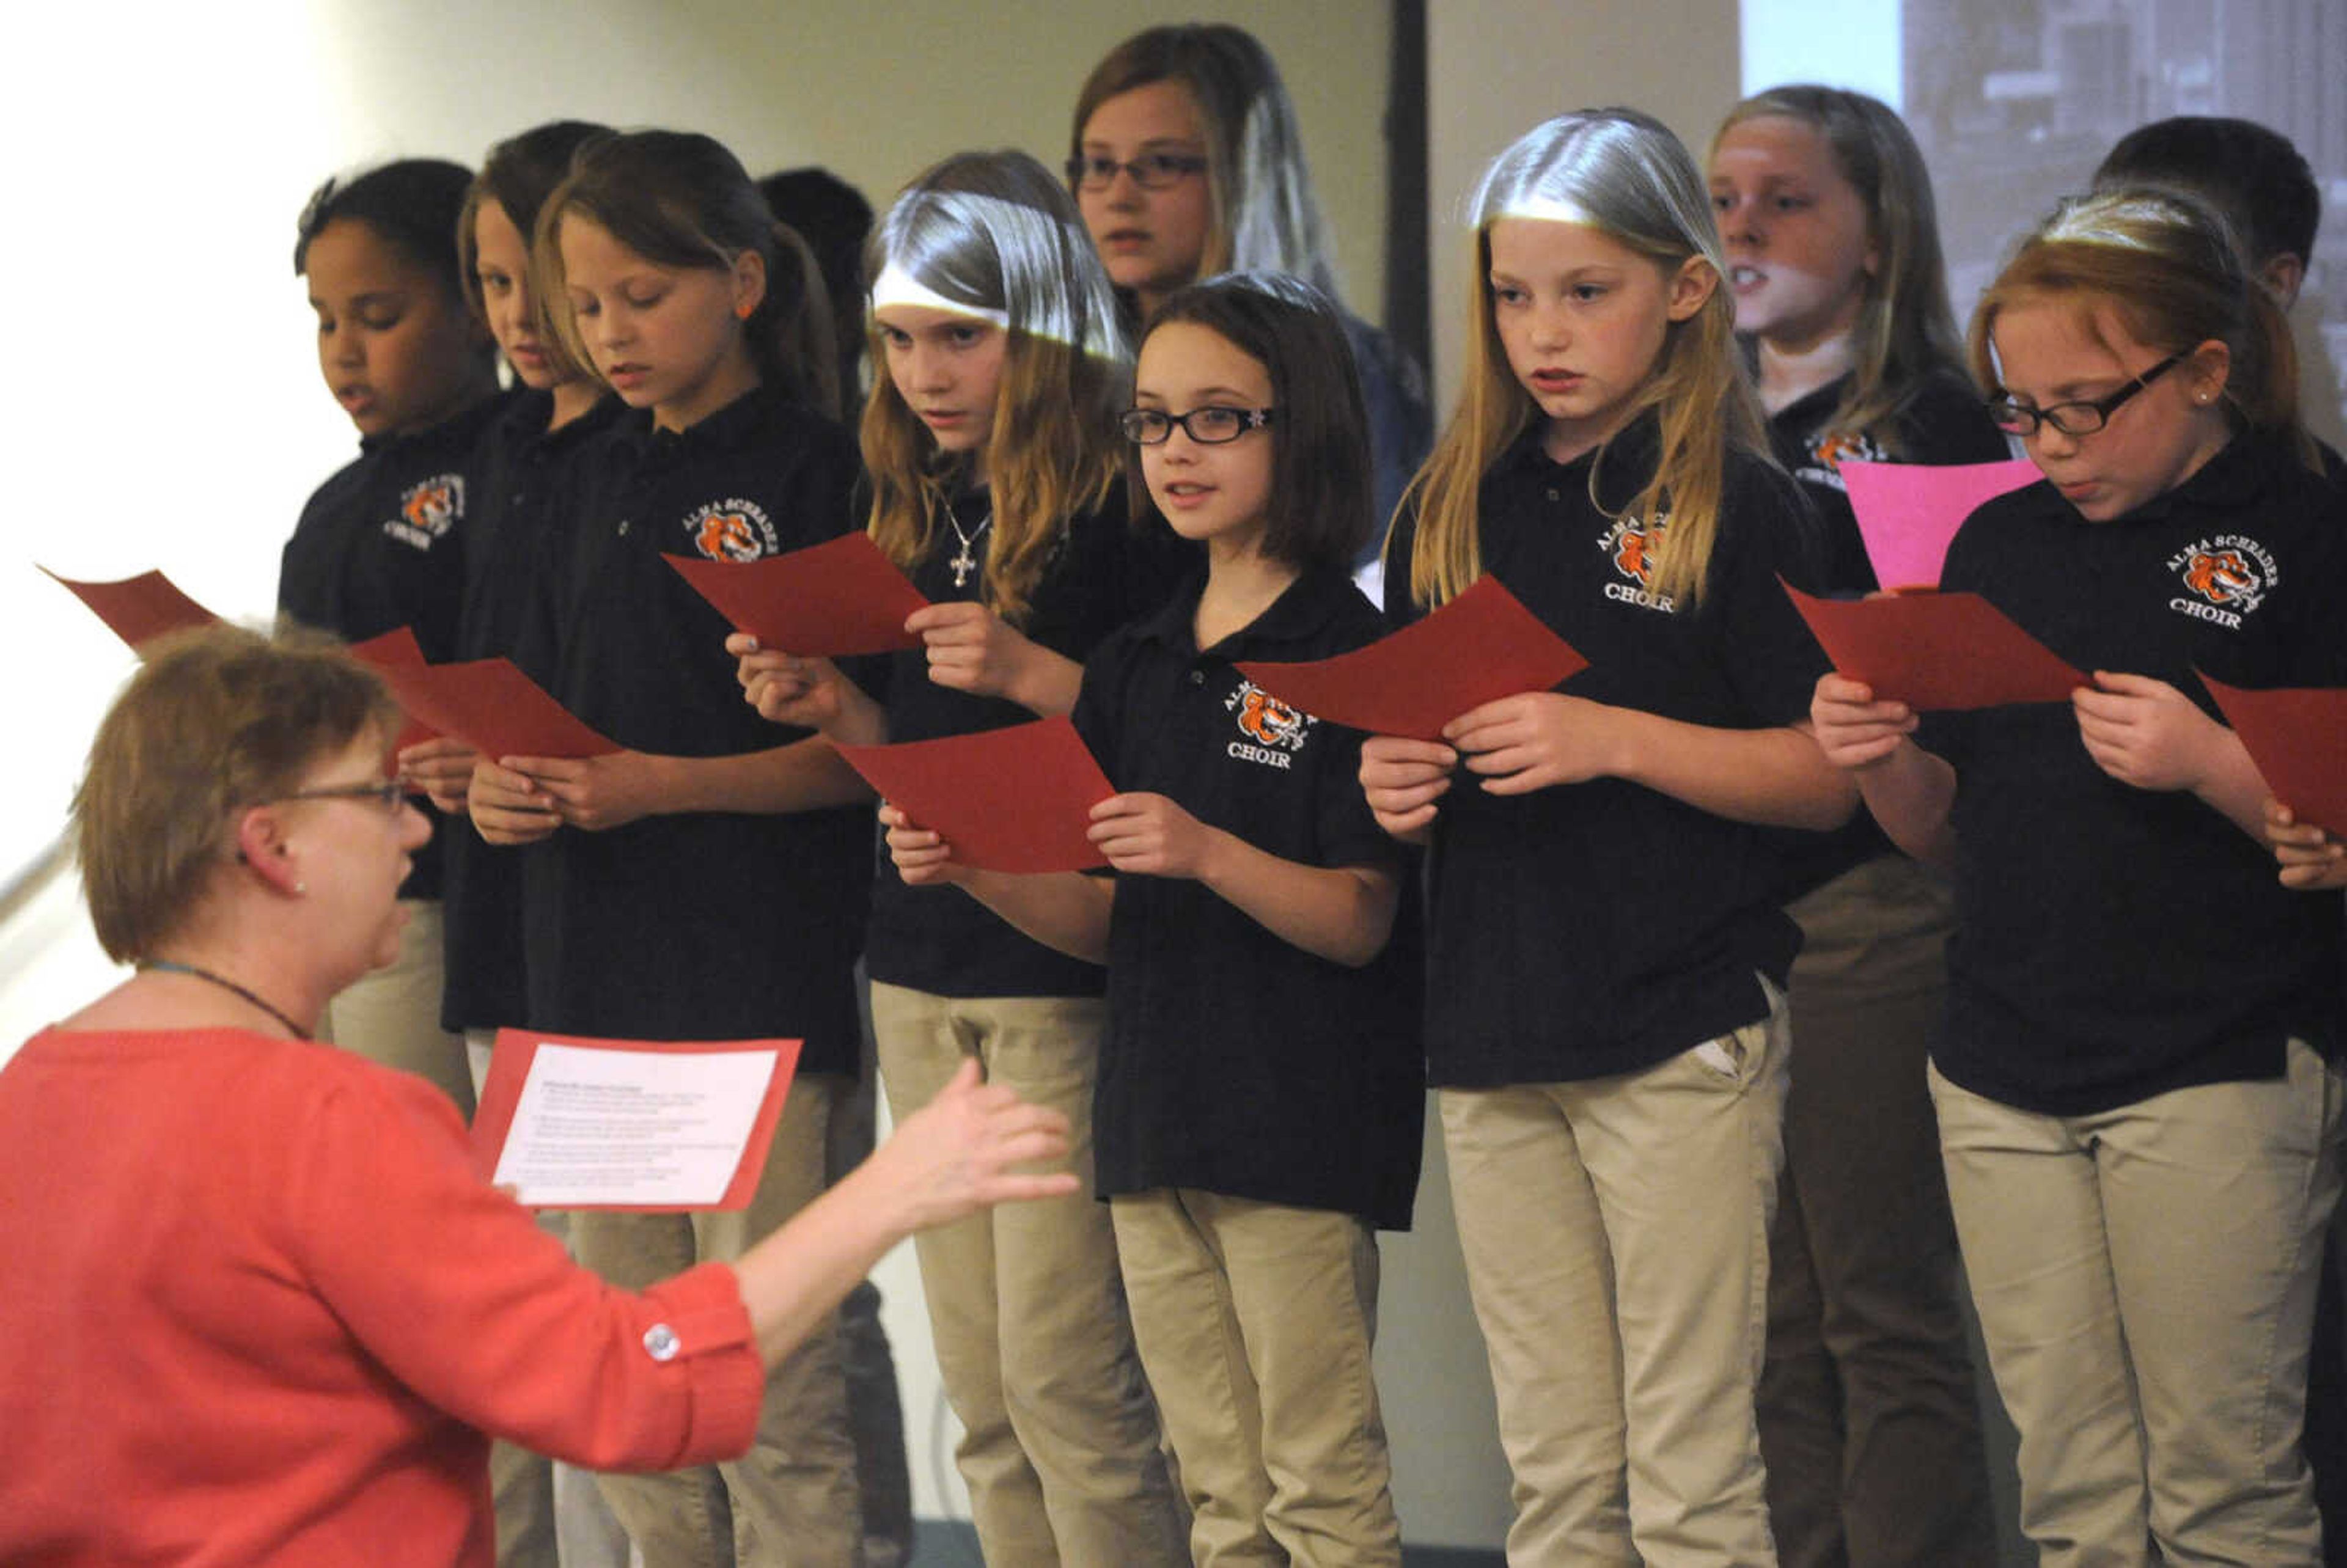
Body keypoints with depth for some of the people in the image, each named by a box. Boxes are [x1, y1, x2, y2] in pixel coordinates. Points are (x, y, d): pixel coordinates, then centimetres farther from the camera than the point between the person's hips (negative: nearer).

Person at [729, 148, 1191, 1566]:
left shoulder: (1131, 504, -10)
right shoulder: (916, 511, 13)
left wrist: (1031, 673, -24)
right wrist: (827, 705, 1)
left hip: (1066, 975, -7)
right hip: (923, 970, 7)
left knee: (1068, 1377, -7)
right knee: (984, 1397, 9)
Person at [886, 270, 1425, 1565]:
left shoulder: (1350, 657, -8)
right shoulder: (1135, 666, 13)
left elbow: (1359, 922, -13)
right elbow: (1103, 924, 13)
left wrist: (1208, 854, -28)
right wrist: (972, 868, -4)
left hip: (1304, 1118, -7)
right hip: (1156, 1114, 7)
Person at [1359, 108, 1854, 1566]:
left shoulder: (1737, 507, -4)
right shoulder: (1451, 509, 11)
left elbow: (1825, 778, -8)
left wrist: (1614, 739, -18)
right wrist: (1394, 783, -1)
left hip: (1684, 1034, -5)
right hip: (1493, 1034, 5)